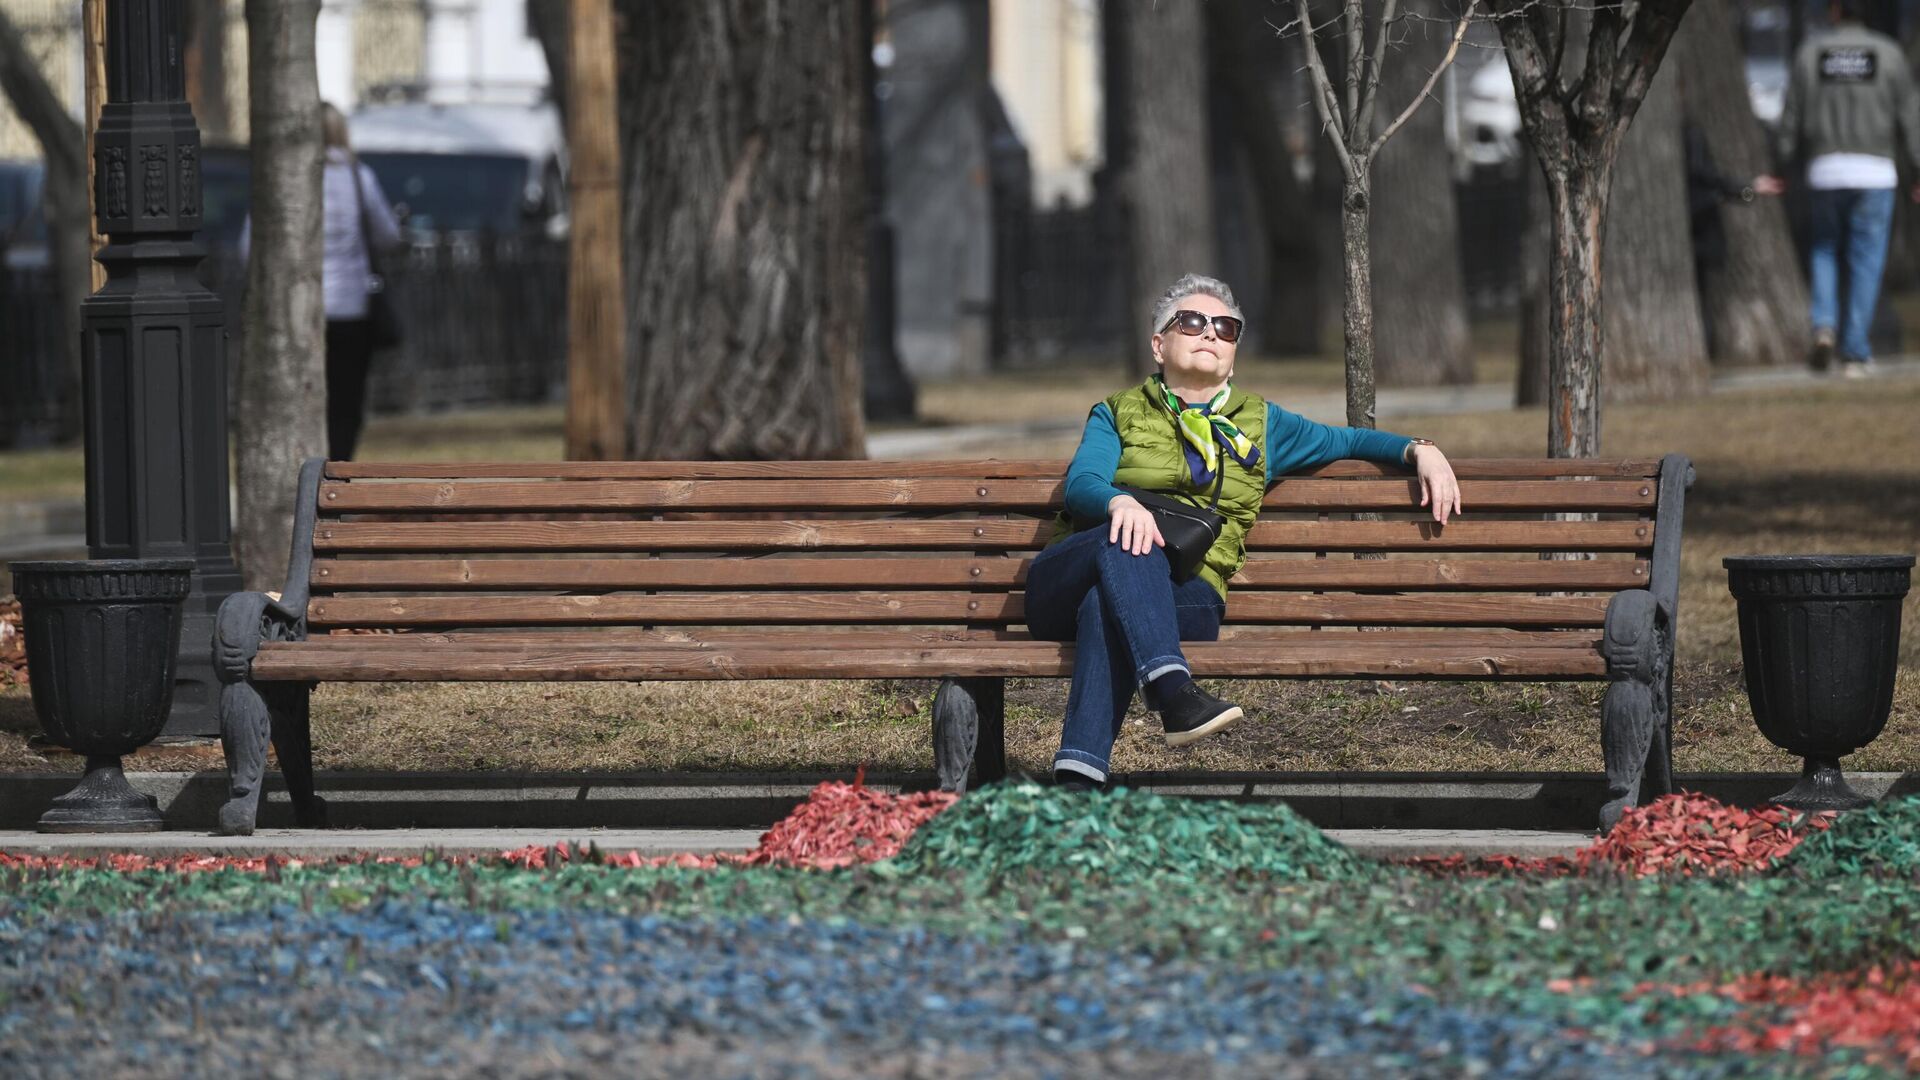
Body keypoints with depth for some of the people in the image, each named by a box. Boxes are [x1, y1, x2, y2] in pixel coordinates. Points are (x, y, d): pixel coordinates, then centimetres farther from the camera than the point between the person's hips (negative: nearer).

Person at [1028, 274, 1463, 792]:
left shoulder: (1259, 424, 28)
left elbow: (1346, 441, 36)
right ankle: (1173, 691, -55)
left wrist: (1420, 450, 16)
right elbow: (1080, 485, 1)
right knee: (1129, 541, -38)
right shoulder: (1118, 414, 19)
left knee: (1106, 606, -38)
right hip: (1067, 585, 0)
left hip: (1182, 597, 0)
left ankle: (1079, 778, -52)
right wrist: (1120, 501, -24)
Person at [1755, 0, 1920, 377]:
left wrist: (1779, 170, 11)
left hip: (1825, 173, 1)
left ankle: (1824, 325, -6)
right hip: (1875, 173, -1)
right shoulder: (1889, 54, -1)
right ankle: (1854, 353, 0)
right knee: (1865, 265, 4)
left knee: (1823, 251, 17)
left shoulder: (1810, 54, 2)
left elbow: (1792, 120, 3)